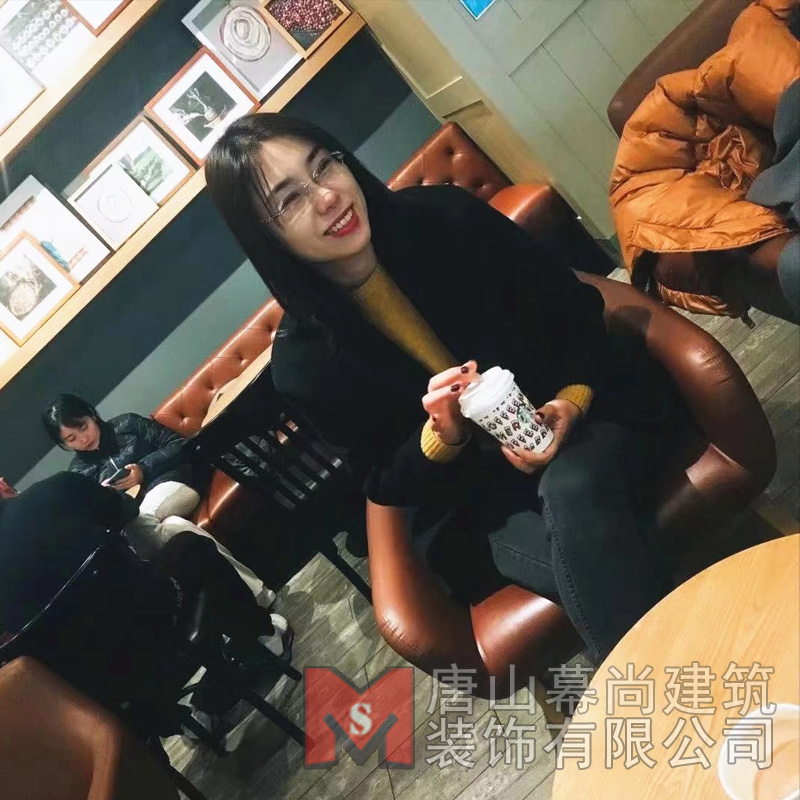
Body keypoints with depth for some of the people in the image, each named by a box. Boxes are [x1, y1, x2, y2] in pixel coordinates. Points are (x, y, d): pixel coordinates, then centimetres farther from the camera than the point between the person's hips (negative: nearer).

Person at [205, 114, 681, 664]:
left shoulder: (448, 217, -10)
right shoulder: (303, 361, -12)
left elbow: (578, 311, -1)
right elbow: (388, 482, -3)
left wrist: (572, 400, -20)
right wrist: (441, 437, -24)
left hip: (584, 415, 1)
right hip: (477, 499, -1)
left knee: (573, 487, -33)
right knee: (597, 567, -30)